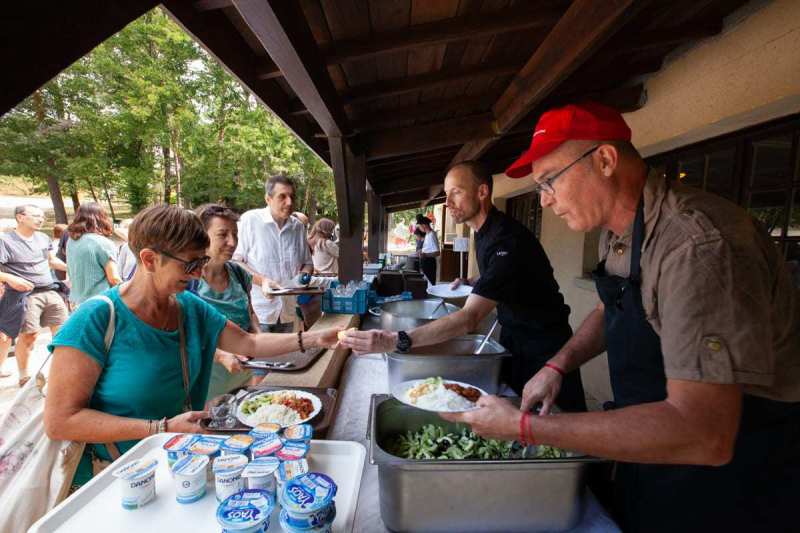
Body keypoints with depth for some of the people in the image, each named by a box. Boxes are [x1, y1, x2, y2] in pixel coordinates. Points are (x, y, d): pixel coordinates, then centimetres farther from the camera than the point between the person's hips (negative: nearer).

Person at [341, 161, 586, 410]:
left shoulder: (508, 240, -30)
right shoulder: (483, 233, 1)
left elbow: (470, 318, -39)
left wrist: (396, 341, -45)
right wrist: (470, 282, 4)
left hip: (544, 345, -8)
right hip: (512, 337, 8)